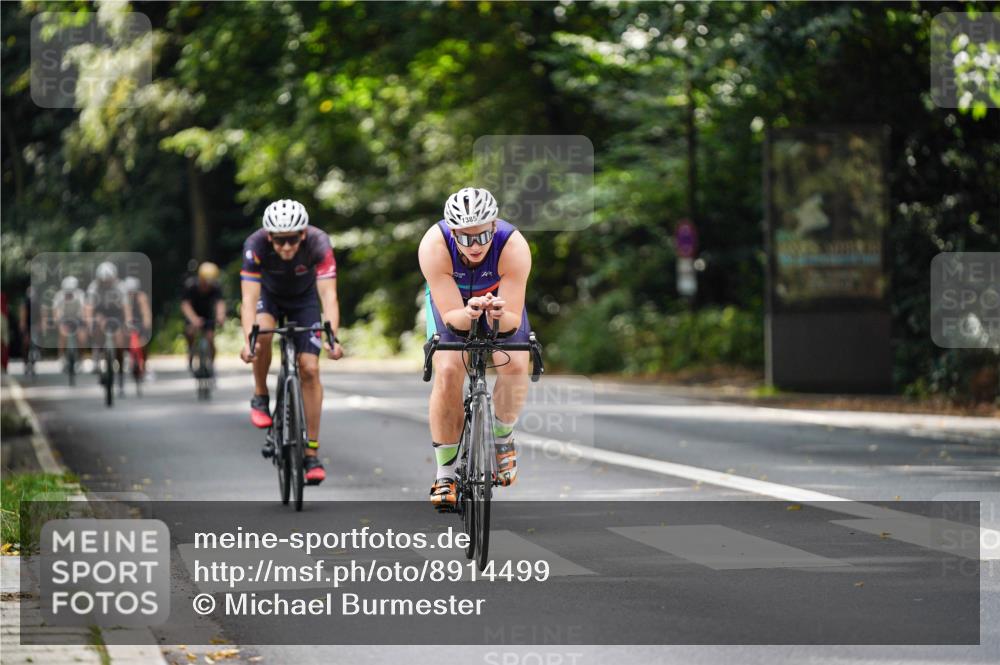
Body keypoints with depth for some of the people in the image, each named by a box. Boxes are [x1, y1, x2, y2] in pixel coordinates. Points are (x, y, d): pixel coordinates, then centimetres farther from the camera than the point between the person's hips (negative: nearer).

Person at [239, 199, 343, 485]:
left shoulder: (318, 243, -34)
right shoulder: (255, 245, -35)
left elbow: (329, 296, -40)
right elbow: (249, 299, -40)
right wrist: (248, 340, -55)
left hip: (304, 298, 0)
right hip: (269, 293, 0)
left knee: (309, 369, -10)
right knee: (262, 331, -34)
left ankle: (312, 453, -2)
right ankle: (260, 397, -8)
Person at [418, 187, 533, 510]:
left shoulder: (514, 247, -36)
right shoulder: (434, 246, -36)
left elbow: (512, 321, -34)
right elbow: (451, 316, -33)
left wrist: (500, 315, -56)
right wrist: (468, 313, -55)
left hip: (500, 300, 0)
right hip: (452, 302, 0)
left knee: (515, 365, -23)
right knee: (447, 372, -21)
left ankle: (503, 437, 6)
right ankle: (446, 472, -8)